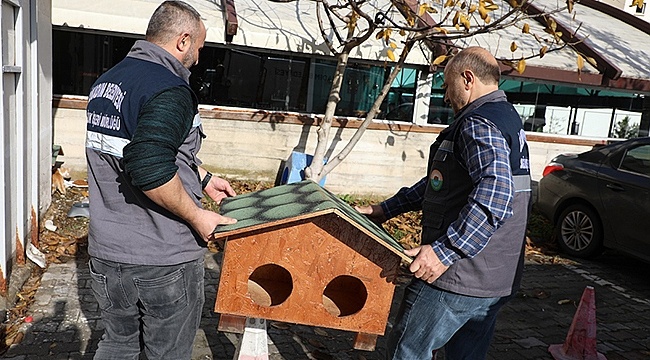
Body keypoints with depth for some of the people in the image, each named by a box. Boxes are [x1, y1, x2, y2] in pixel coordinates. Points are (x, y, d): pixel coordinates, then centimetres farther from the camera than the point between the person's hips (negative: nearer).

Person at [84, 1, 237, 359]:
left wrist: (203, 178, 21)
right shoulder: (169, 90, -19)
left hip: (106, 250, 8)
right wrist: (197, 216, -18)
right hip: (164, 260, -8)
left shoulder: (105, 82, 11)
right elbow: (150, 170, -31)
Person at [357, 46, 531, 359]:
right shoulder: (507, 120, 18)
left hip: (458, 275, -10)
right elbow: (442, 183, 20)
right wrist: (386, 209, 18)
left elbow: (495, 193, -34)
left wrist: (444, 250, -34)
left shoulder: (478, 124, -16)